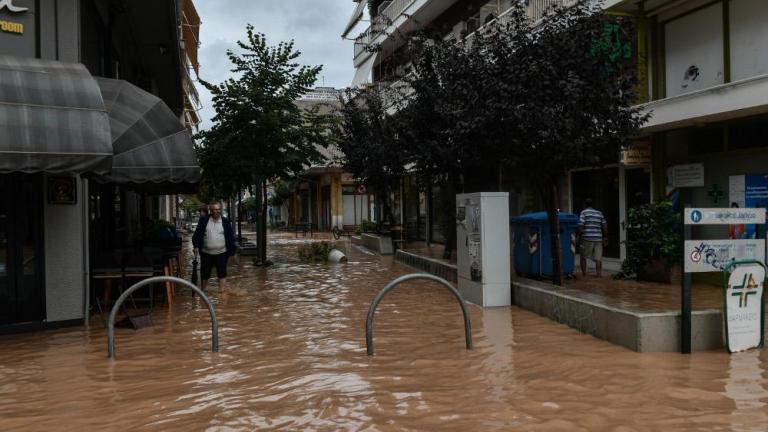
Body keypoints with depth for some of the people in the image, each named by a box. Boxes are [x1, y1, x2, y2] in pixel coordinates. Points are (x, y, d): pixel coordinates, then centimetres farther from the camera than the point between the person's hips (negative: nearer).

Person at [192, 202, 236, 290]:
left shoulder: (226, 222, 1)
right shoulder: (203, 220, 1)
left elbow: (231, 237, 3)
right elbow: (197, 234, 3)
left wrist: (232, 252, 0)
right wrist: (196, 246, -9)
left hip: (221, 253, -1)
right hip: (206, 253, 1)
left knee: (222, 274, 2)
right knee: (204, 274, 10)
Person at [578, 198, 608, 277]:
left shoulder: (584, 212, 0)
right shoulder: (599, 213, 14)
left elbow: (581, 225, -10)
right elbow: (605, 225, 11)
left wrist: (579, 235, -2)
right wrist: (605, 237, 18)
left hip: (587, 238, -4)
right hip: (598, 238, 4)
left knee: (583, 257, 9)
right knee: (598, 258, 6)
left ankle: (584, 274, 8)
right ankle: (599, 274, 2)